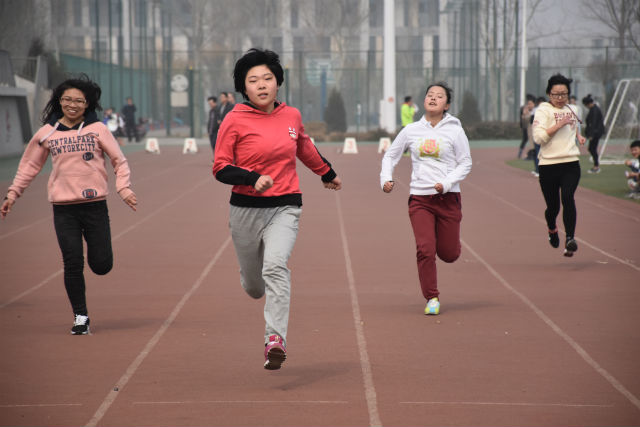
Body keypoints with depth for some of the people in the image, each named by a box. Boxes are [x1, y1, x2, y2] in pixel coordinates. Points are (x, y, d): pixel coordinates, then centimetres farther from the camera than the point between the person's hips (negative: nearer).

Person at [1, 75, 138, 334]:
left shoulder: (97, 129, 2)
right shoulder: (47, 133, 5)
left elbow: (119, 161, 6)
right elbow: (29, 166, 16)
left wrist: (124, 190, -7)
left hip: (95, 205, -1)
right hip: (63, 208, 1)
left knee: (101, 265, -2)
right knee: (73, 264, -3)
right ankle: (80, 317, 10)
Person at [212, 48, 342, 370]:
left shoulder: (291, 116, 5)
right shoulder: (234, 121, -6)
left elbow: (304, 148, 26)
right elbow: (221, 169, -6)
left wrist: (327, 173, 41)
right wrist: (254, 179, -23)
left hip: (285, 207, 0)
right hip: (246, 209, 0)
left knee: (275, 266, -25)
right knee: (253, 287, 11)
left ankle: (275, 339, -28)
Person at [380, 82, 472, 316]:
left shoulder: (454, 130, -1)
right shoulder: (411, 130, 4)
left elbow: (465, 163, 2)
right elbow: (390, 155, 16)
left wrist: (447, 183, -13)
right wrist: (386, 178, 0)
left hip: (448, 198, -1)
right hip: (419, 199, 1)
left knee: (448, 254, 6)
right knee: (425, 250, -11)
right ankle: (432, 298, 2)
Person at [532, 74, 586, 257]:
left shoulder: (571, 110, 14)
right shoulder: (543, 110, -4)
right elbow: (538, 137, -17)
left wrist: (579, 136, 15)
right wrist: (559, 124, -19)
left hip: (571, 164, 3)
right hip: (548, 165, -3)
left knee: (567, 197, -21)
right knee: (553, 206, 6)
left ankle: (570, 239, -24)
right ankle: (552, 229, 40)